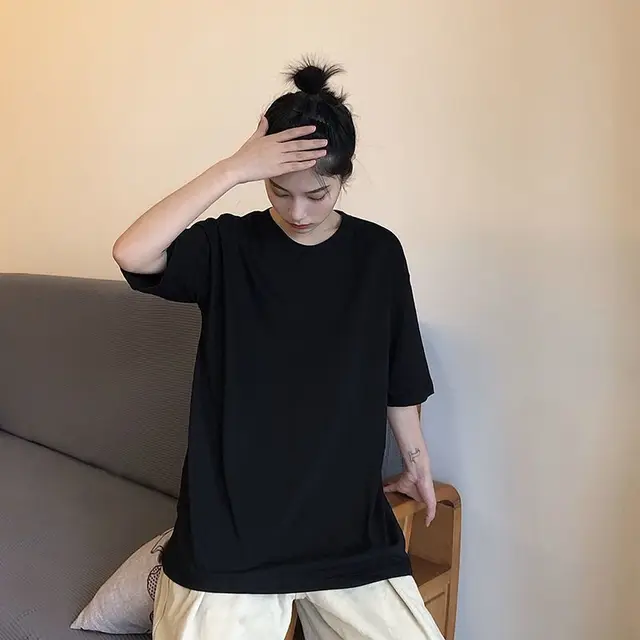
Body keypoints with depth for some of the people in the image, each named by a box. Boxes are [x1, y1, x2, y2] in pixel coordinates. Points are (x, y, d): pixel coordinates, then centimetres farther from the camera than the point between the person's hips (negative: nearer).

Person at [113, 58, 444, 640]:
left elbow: (397, 378, 8)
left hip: (346, 516, 2)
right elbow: (132, 254, -25)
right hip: (231, 518, -1)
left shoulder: (377, 253, 0)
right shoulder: (228, 245, -6)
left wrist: (416, 460, 16)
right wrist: (233, 169, -26)